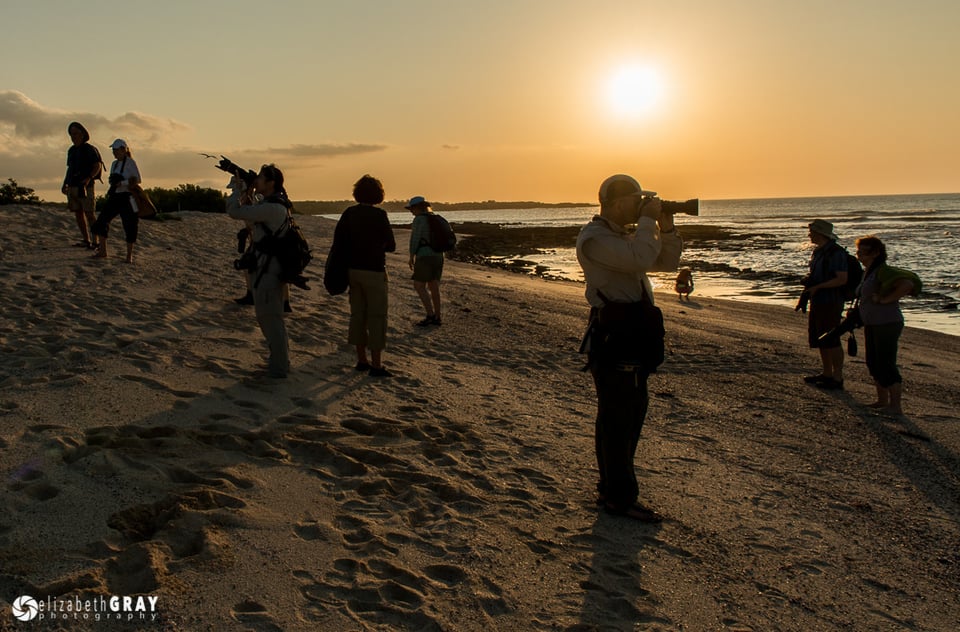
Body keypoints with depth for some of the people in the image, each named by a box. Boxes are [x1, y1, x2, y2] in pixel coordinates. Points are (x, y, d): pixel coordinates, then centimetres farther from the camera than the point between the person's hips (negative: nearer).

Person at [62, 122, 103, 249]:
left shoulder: (89, 149, -5)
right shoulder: (71, 150, 16)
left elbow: (98, 166, -12)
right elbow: (70, 168, 23)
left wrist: (89, 178, -25)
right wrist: (65, 184, 15)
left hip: (86, 187, -7)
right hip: (73, 187, 7)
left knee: (89, 214, -10)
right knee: (78, 214, 5)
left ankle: (95, 241, -9)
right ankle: (86, 240, 9)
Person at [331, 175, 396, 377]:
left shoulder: (348, 214, 4)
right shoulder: (379, 215, -11)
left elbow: (337, 244, 4)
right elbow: (391, 246, -6)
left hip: (353, 270, 6)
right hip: (374, 271, -6)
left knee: (357, 314, 13)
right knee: (376, 317, 0)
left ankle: (361, 360, 19)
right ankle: (376, 364, 1)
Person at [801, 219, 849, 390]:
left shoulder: (836, 252, -15)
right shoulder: (818, 251, 14)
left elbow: (842, 279, -20)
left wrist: (818, 286, -21)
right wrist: (809, 282, 5)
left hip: (831, 303, -10)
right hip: (817, 301, 10)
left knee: (831, 340, -6)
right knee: (819, 339, 14)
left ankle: (837, 379, 0)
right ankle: (827, 374, 25)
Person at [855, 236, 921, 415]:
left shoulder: (884, 271, -18)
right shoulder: (868, 272, 12)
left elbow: (907, 284, -32)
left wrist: (885, 299, -25)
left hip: (887, 324, -10)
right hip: (872, 325, 10)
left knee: (886, 365, -6)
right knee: (873, 364, 16)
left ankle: (896, 406, 2)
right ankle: (882, 401, 27)